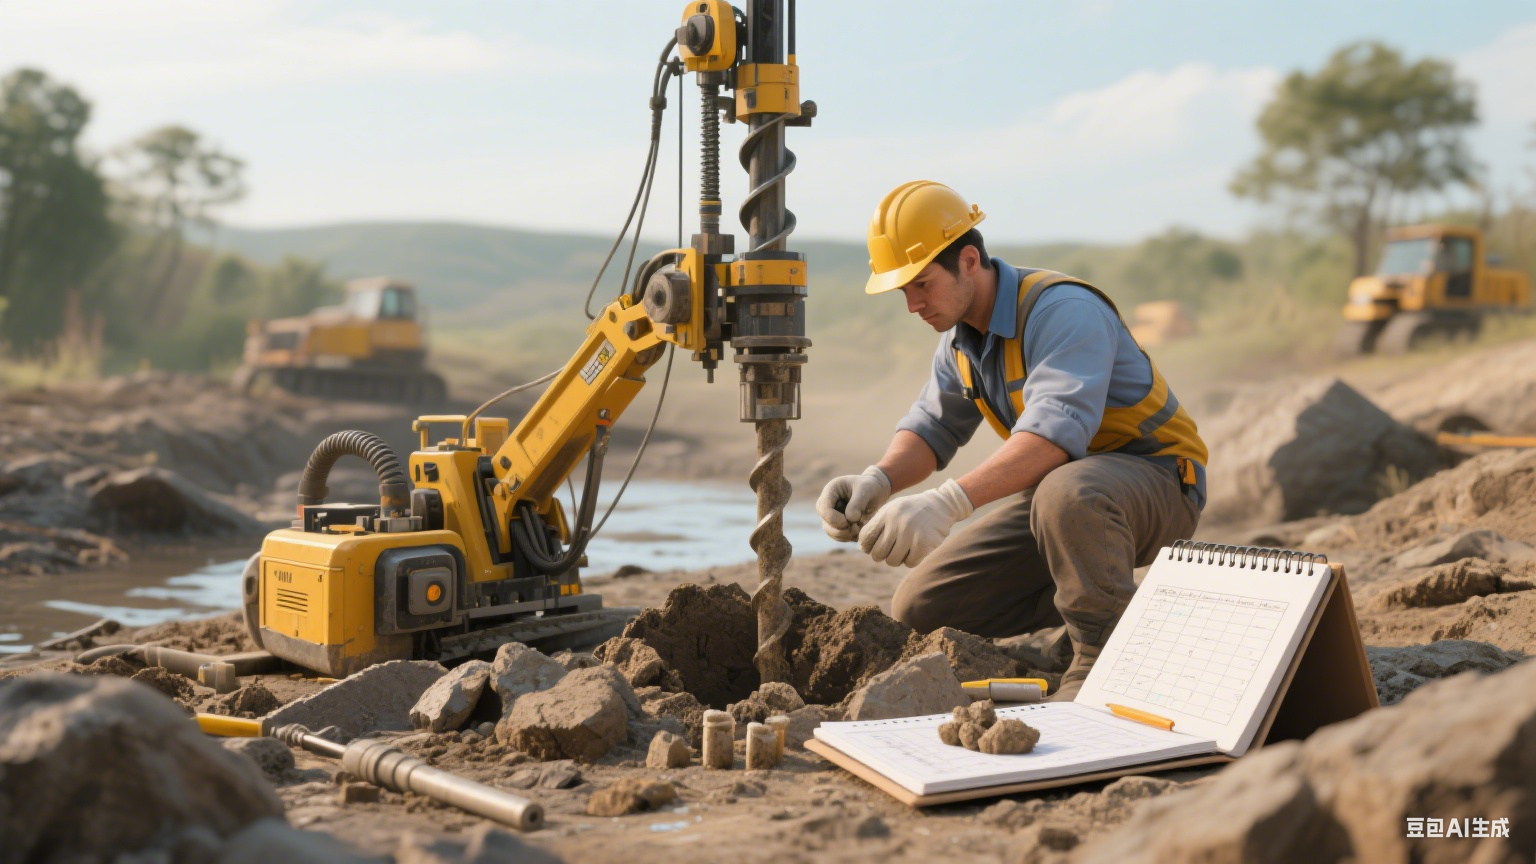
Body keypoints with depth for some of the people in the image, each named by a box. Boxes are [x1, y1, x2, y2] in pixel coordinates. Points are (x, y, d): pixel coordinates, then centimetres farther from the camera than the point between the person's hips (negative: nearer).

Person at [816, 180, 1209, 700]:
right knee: (919, 611, -2)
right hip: (1055, 484, 8)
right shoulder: (960, 338, 3)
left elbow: (1057, 430, -40)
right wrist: (877, 481, -19)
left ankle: (1105, 651, -21)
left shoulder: (1063, 310, -25)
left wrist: (948, 503, -51)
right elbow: (932, 427, 4)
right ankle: (1092, 593, 7)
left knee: (1066, 493, -44)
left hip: (1158, 483, -8)